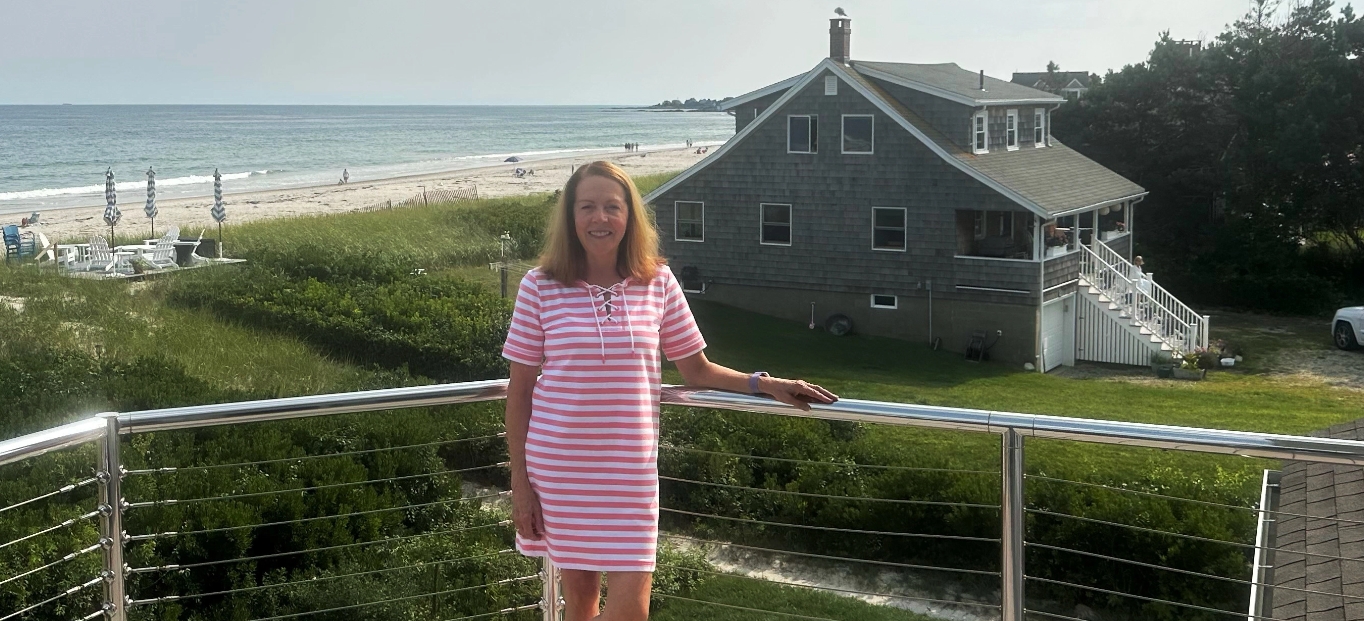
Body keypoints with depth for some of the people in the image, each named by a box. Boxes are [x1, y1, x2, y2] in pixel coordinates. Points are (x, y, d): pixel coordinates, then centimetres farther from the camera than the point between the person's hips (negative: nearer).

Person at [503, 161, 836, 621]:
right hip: (557, 466, -1)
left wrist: (766, 385, -6)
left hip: (630, 468, 1)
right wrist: (520, 482, -3)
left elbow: (696, 369, 9)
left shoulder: (657, 282, 0)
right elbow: (520, 390, -1)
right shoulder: (540, 287, -5)